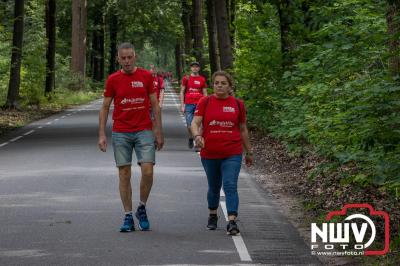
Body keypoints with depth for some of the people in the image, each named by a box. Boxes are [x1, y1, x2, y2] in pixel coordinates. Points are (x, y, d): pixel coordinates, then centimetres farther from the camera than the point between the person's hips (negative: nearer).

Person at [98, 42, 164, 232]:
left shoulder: (146, 76, 3)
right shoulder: (113, 79, 2)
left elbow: (155, 105, 6)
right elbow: (105, 108, 6)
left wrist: (159, 131, 2)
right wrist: (102, 134, -2)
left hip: (144, 131, 0)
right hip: (120, 133, 0)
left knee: (147, 171, -11)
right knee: (124, 174, 1)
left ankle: (142, 208, 12)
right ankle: (128, 216, 9)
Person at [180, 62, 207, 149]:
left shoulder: (202, 79, 9)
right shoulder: (186, 78, 6)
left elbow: (205, 93, 12)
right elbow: (182, 92, 8)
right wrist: (182, 105, 1)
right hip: (188, 105, 0)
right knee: (189, 125, -1)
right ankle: (191, 139, 24)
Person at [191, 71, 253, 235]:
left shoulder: (237, 104, 5)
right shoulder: (205, 102, 2)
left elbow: (243, 130, 13)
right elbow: (195, 123, -8)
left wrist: (248, 152, 17)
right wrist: (197, 136, -29)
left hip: (232, 154, -1)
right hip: (209, 154, 1)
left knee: (230, 185, -14)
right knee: (214, 187, 16)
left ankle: (232, 222, -21)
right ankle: (212, 216, 37)